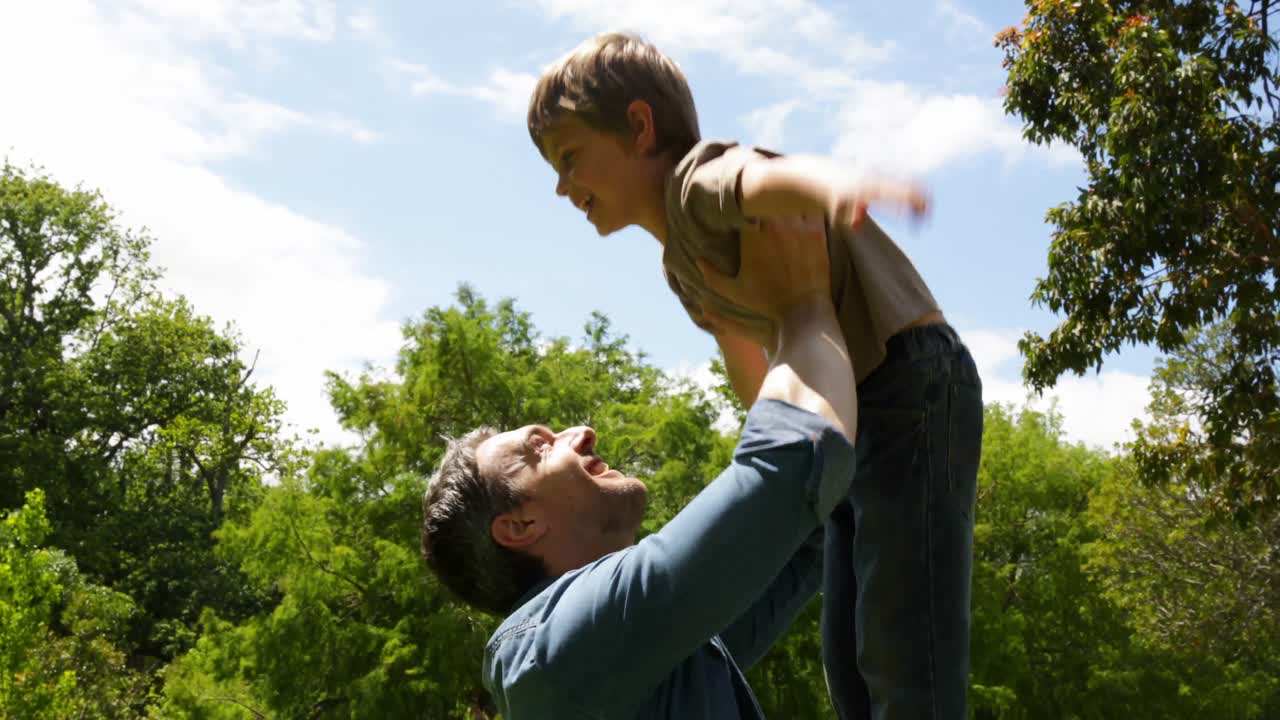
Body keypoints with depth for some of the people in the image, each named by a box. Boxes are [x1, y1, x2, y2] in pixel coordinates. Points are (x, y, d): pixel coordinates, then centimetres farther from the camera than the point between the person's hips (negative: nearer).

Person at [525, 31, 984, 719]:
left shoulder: (698, 178, -12)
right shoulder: (681, 268, 17)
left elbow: (766, 176, -38)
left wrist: (837, 189, -59)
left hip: (913, 386, -10)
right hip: (852, 417, 10)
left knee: (904, 660, -15)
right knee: (848, 660, 10)